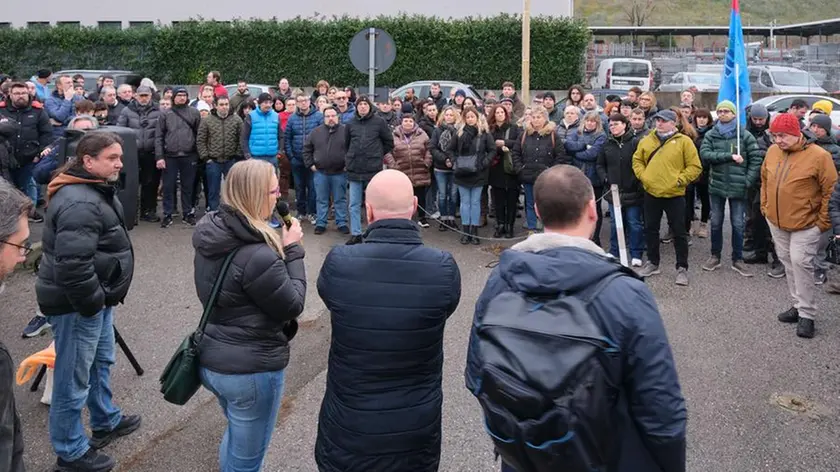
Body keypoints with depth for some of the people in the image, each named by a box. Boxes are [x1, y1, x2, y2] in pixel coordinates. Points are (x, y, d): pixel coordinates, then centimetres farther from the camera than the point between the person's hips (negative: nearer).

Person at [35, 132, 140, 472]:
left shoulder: (95, 190, 10)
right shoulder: (80, 203, -26)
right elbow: (72, 264, -33)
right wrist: (93, 302, -21)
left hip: (94, 296, 11)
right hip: (76, 304, -11)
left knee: (101, 361, 25)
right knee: (74, 379, 3)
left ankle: (106, 421, 44)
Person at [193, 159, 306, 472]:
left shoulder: (212, 234, -1)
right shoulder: (258, 256, -28)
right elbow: (293, 306, -16)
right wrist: (292, 251, -10)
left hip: (211, 361, 9)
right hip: (252, 369, -8)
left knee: (235, 435, 32)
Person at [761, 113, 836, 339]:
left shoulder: (818, 156, -16)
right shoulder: (772, 151, 0)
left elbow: (831, 191, -12)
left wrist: (823, 222, -11)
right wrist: (765, 207, 13)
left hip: (804, 224, -6)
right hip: (775, 221, 6)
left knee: (800, 263, -10)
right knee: (788, 262, 13)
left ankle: (807, 314, 1)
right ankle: (800, 304, 28)